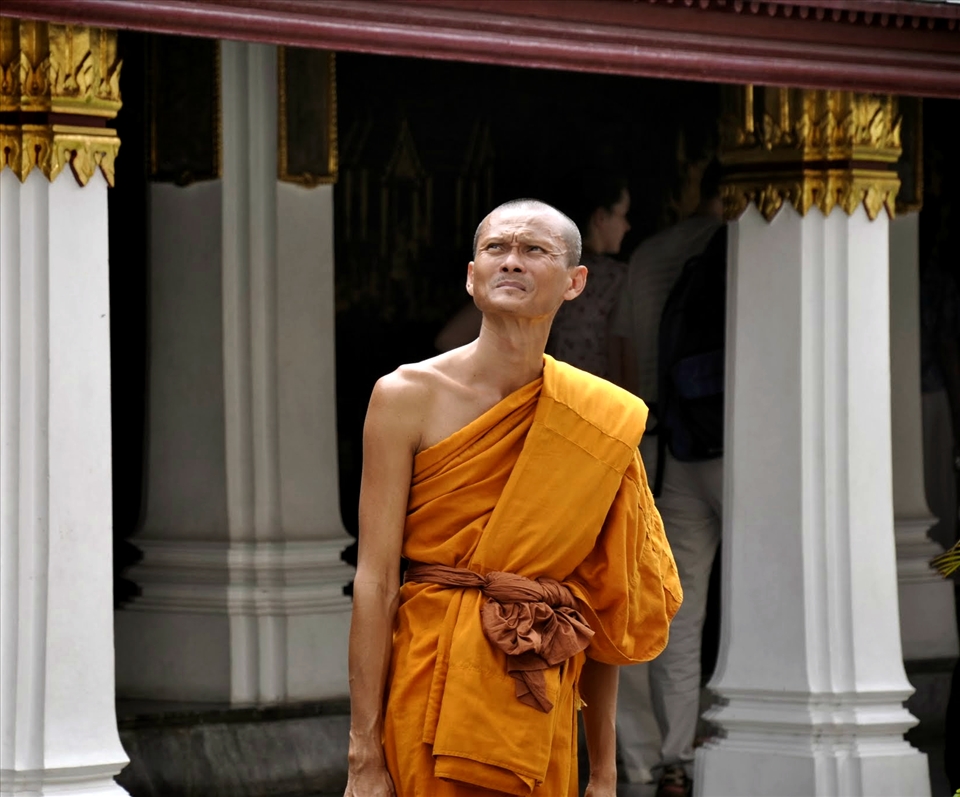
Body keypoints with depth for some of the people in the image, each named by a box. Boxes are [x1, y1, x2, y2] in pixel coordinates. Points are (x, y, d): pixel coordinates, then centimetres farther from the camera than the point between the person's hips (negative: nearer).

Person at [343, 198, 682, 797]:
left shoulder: (602, 422, 3)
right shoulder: (408, 396, -5)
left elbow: (600, 613, 6)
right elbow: (376, 581, -8)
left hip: (543, 701, 3)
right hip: (432, 681, -3)